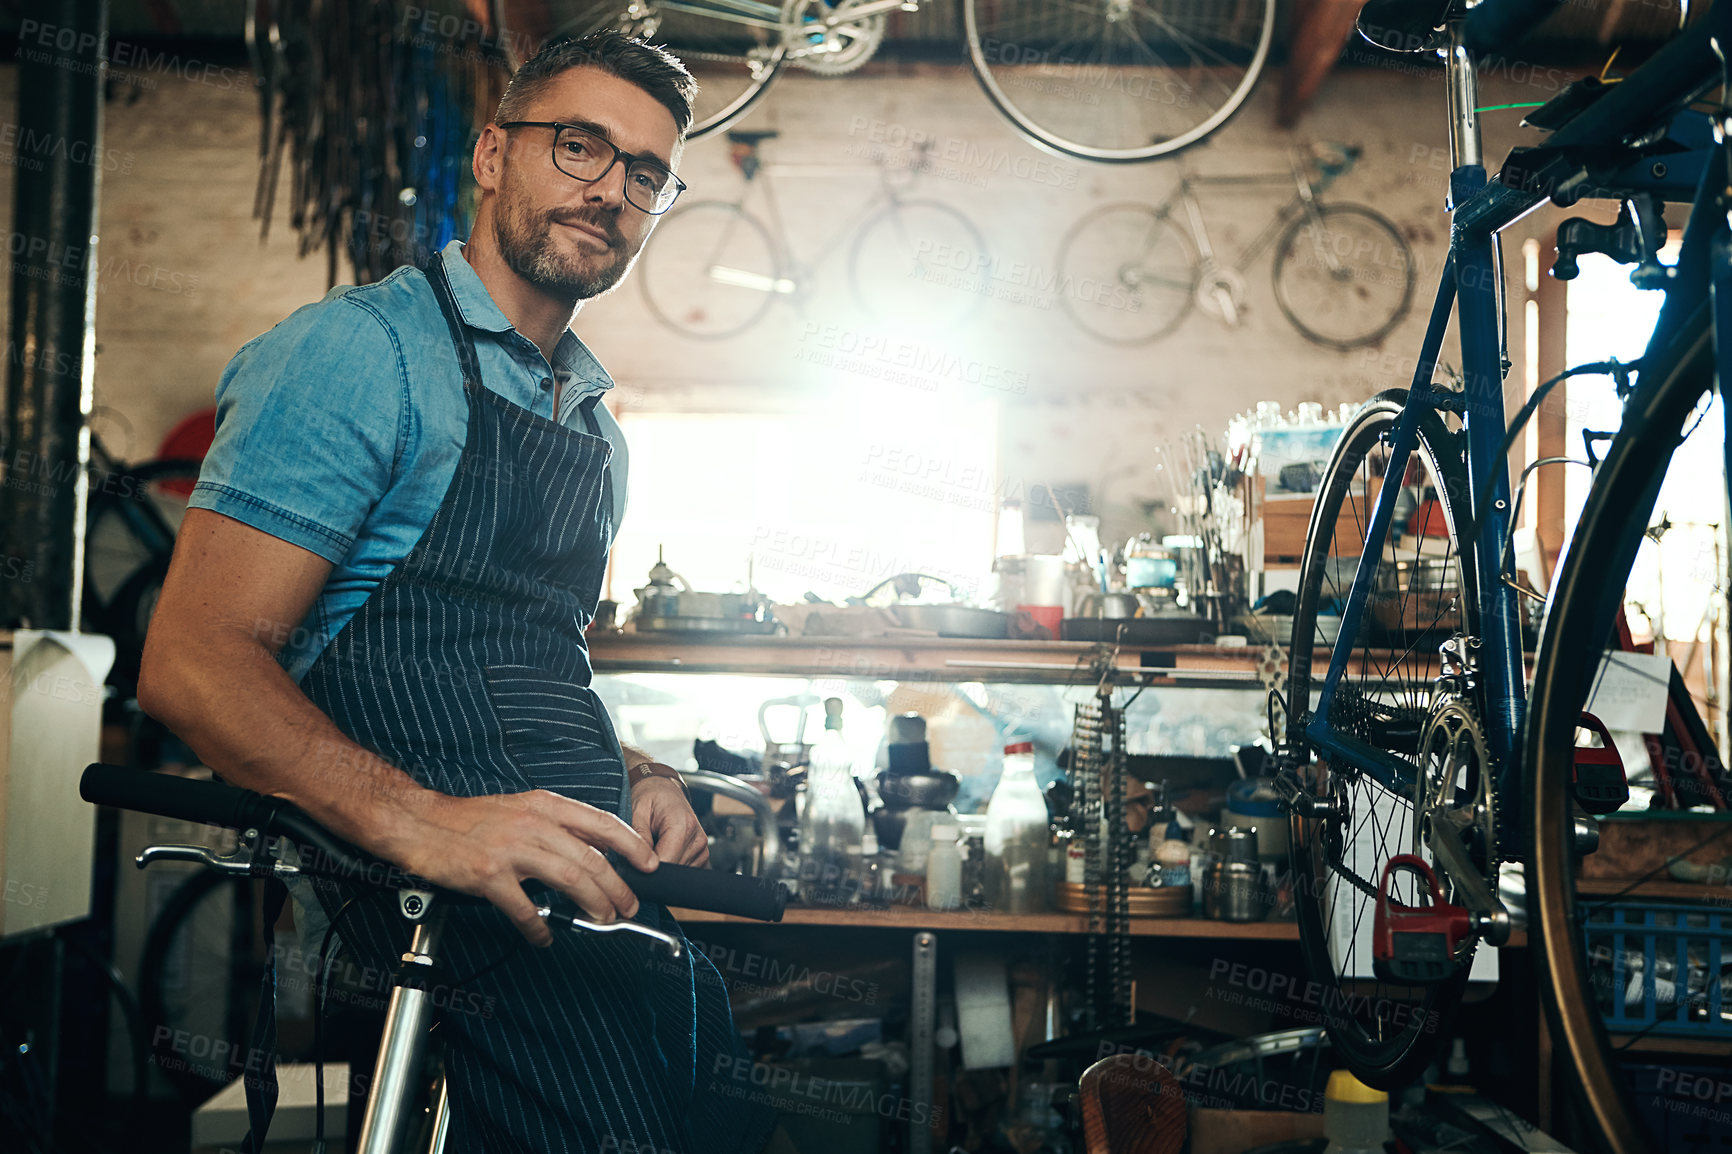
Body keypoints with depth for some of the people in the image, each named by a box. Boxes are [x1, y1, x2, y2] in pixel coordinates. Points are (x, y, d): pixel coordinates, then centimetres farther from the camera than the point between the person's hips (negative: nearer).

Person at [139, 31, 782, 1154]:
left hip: (594, 882, 8)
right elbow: (193, 661, -14)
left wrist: (635, 774, 9)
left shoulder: (594, 419, 21)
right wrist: (414, 818, -30)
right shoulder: (361, 348, -6)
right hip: (451, 893, -8)